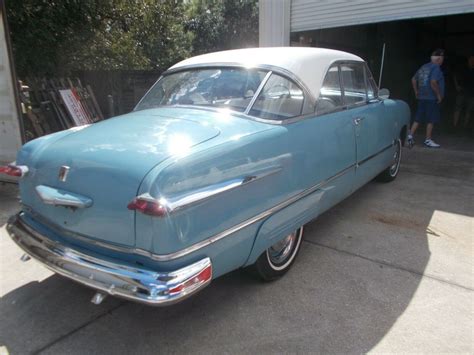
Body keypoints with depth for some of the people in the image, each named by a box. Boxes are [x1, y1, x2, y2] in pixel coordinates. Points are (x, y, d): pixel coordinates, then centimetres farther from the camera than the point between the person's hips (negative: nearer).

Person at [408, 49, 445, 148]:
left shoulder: (423, 67, 13)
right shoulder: (436, 68, -12)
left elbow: (413, 79, 17)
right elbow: (433, 82, -24)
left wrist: (416, 92, 22)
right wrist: (439, 95, -15)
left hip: (421, 97, 8)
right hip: (431, 98, -8)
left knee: (418, 118, 11)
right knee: (431, 120, 0)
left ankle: (410, 135, 5)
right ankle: (428, 140, 6)